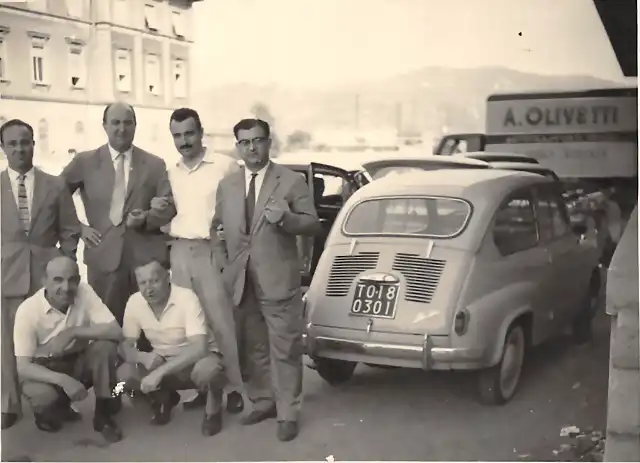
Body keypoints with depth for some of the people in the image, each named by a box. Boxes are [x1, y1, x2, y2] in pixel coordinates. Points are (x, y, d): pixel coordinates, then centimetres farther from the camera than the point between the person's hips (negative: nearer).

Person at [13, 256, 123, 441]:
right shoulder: (28, 309, -23)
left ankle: (103, 415, -10)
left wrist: (72, 332, -35)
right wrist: (62, 379, -40)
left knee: (106, 346, -27)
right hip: (43, 368, -2)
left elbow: (116, 332, -25)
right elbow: (23, 367, -24)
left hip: (78, 361, 2)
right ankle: (57, 410, 5)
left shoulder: (84, 292, -18)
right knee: (43, 396, -34)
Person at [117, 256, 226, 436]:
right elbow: (125, 346, -6)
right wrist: (143, 356, -29)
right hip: (162, 362, 5)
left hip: (196, 358, -5)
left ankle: (213, 409, -4)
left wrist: (159, 372, -41)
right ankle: (163, 399, 10)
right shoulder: (134, 302, -11)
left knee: (206, 369, -39)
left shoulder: (187, 298, -26)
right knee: (124, 373, -21)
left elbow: (200, 348, -34)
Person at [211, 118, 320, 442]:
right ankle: (262, 402, 27)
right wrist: (222, 263, 6)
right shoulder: (226, 185, 11)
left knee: (284, 350, -1)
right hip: (240, 282, 4)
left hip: (279, 280, -4)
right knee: (252, 348, 13)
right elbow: (216, 227, 18)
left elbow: (312, 225, -4)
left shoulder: (292, 181, -2)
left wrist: (286, 218, -22)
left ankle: (287, 414, 8)